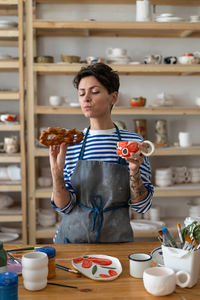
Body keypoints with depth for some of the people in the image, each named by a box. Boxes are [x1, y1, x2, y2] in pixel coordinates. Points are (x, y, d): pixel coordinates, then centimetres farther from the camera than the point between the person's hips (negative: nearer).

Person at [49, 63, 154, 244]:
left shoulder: (133, 141, -5)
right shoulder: (71, 142, -2)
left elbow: (142, 207, -3)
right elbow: (64, 206, -3)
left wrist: (134, 171, -17)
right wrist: (56, 171, -17)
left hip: (117, 240, -1)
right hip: (73, 238, 2)